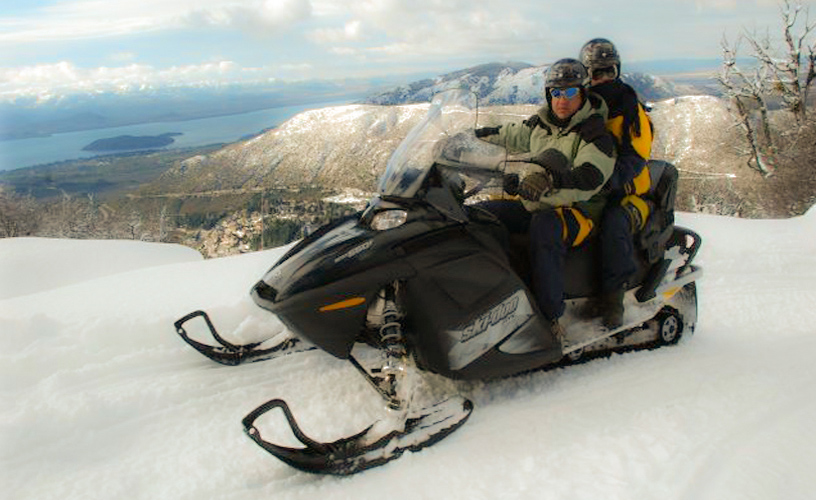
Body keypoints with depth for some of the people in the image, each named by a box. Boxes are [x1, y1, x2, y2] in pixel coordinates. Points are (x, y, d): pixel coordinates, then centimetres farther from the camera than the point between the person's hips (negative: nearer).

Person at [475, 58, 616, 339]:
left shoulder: (596, 134, -11)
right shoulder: (540, 123, 10)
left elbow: (585, 181, -26)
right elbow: (511, 136, 28)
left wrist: (533, 185, -39)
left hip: (579, 211, -7)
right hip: (534, 206, 8)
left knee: (544, 226, -41)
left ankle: (550, 317, -37)